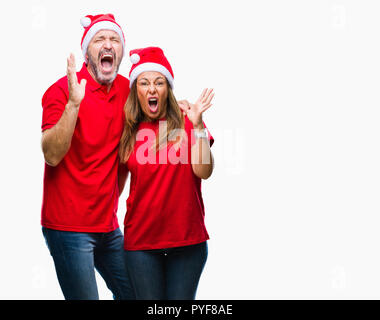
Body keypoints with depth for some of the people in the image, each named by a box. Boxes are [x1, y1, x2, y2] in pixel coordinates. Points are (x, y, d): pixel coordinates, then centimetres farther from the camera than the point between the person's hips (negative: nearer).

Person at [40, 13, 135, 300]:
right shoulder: (62, 90, -10)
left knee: (134, 293, 12)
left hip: (108, 224, 7)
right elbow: (52, 155, -21)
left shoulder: (126, 89, 7)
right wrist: (73, 103, -30)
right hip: (69, 226, -7)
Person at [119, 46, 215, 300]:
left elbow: (204, 172, -12)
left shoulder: (186, 122, -1)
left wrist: (198, 126, -19)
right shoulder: (128, 131, 4)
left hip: (187, 240, -1)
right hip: (141, 241, 1)